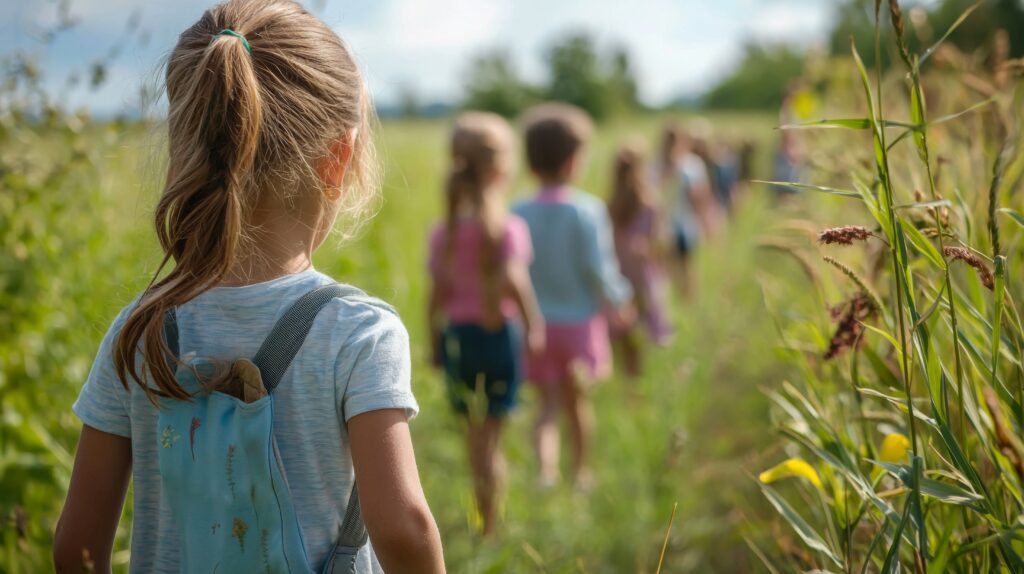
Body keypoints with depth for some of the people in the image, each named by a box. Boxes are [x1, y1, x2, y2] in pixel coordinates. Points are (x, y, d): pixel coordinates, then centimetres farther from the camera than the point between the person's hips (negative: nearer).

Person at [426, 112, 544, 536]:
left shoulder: (444, 234, 1)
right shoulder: (510, 228, -12)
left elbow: (437, 295, 4)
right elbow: (513, 279, -27)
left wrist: (435, 343, 13)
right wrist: (533, 326, -17)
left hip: (456, 333, 4)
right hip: (500, 332, -4)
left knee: (475, 427, 19)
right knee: (490, 432, 4)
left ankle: (483, 514, 30)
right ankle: (489, 527, 8)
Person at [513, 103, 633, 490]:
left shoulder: (519, 214, -6)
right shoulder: (587, 210, -14)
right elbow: (597, 266, -14)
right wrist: (619, 300, 3)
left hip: (537, 323, 1)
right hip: (580, 318, -1)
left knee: (548, 403, 7)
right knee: (577, 399, 16)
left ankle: (546, 466, -16)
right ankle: (581, 471, 32)